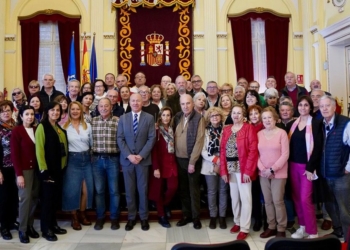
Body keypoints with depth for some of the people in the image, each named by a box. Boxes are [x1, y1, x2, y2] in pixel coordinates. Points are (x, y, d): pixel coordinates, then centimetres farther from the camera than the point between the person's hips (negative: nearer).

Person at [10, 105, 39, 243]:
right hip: (24, 169, -4)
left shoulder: (36, 130, 8)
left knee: (34, 198, 5)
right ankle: (22, 230, 9)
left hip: (36, 168, 4)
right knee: (25, 198, -3)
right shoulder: (16, 131, -5)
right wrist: (19, 174, -13)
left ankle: (30, 226, 19)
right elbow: (14, 154, -9)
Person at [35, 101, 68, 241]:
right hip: (48, 168, -7)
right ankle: (46, 229, 9)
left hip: (59, 168, 7)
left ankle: (53, 224, 23)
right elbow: (39, 149, -13)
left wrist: (63, 165, 8)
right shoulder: (42, 127, -7)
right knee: (47, 198, -1)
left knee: (56, 198, 11)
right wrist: (43, 169, -18)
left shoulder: (60, 128, 15)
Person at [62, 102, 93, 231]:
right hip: (72, 160, -3)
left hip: (86, 158, 3)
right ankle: (74, 218, 17)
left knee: (86, 189, 5)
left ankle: (82, 215, 24)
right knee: (73, 189, 2)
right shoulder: (64, 127, -3)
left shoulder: (87, 126, 7)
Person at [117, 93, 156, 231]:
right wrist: (128, 155, -11)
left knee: (143, 190, 5)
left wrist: (141, 155, -13)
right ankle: (131, 218, 18)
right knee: (129, 190, 6)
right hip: (127, 159, 2)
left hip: (143, 159, -1)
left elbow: (152, 138, -4)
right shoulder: (123, 118, 7)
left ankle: (144, 218, 17)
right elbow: (120, 139, 1)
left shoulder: (149, 118, 2)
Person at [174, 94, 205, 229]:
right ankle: (186, 215, 25)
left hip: (192, 159, -5)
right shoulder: (177, 117, 5)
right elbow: (174, 137, 11)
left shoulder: (199, 118, -11)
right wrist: (174, 156, 0)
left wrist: (192, 162, -15)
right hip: (179, 159, 5)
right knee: (183, 189, 12)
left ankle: (196, 217, 17)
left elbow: (199, 141, -14)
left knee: (193, 189, 5)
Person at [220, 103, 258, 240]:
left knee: (245, 198, 2)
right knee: (234, 197, 15)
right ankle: (237, 221, 31)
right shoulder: (226, 129, 9)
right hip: (230, 169, 5)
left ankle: (244, 228, 11)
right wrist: (223, 170, 0)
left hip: (243, 169, -5)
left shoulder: (249, 128, -6)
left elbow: (253, 150, -12)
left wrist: (248, 171, -16)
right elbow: (222, 150, 7)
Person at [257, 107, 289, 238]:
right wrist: (262, 168, -9)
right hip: (263, 173, 4)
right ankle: (271, 227, 22)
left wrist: (272, 169, -15)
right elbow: (257, 154, 6)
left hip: (278, 173, -4)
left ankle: (281, 229, 12)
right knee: (268, 201, 10)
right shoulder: (259, 134, 6)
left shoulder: (281, 133, -6)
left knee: (278, 201, -3)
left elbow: (285, 155, -10)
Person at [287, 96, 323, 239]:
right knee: (296, 197, 8)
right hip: (293, 165, 5)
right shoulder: (293, 124, 10)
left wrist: (311, 168, -15)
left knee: (305, 199, -8)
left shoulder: (316, 124, -5)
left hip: (307, 166, -5)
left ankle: (312, 232, 3)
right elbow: (290, 144, 10)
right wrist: (289, 164, 2)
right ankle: (303, 227, 20)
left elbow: (317, 147, -10)